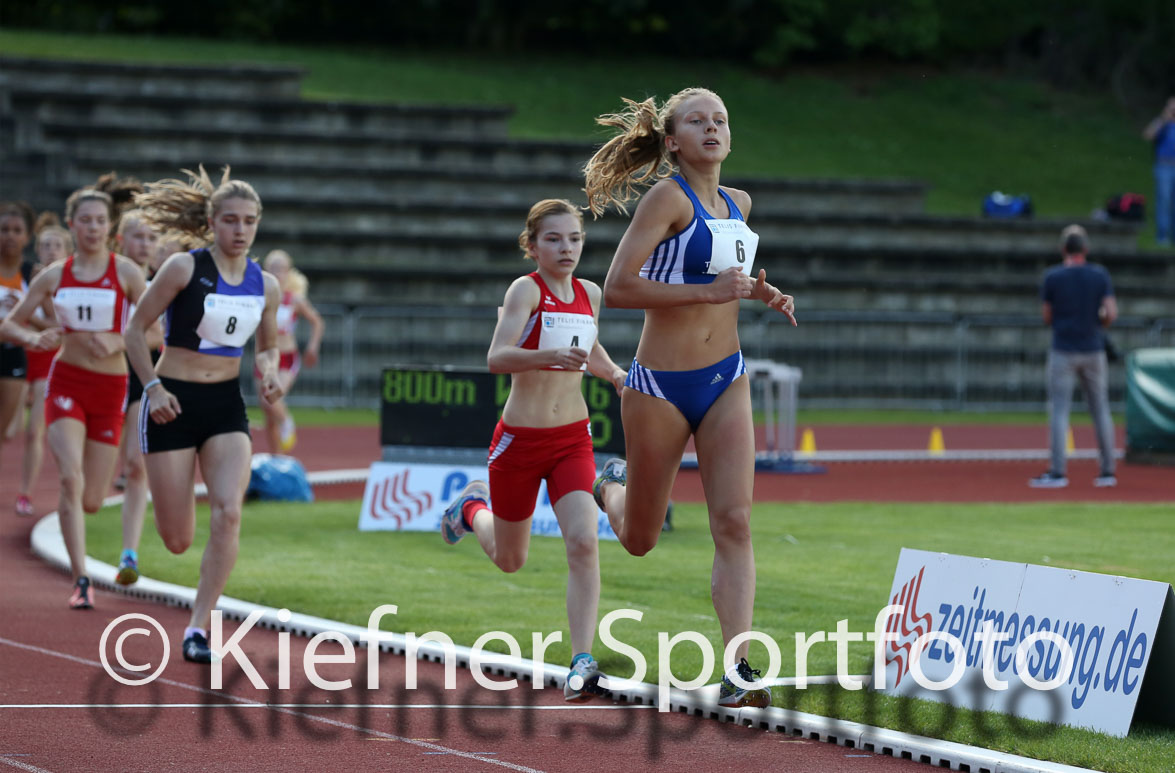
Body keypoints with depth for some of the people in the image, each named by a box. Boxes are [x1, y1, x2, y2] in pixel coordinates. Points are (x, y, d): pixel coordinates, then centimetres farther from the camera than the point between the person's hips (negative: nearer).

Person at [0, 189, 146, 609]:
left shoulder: (126, 273, -3)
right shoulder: (54, 276, 3)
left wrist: (116, 342, -20)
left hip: (110, 387, 0)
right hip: (66, 382, 0)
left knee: (91, 500, 3)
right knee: (71, 477, -22)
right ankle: (81, 580, -20)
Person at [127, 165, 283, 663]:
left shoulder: (265, 286, 3)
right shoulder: (184, 268, -10)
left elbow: (268, 346, 19)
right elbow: (135, 329, -4)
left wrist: (269, 373, -3)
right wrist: (153, 387, -13)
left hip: (227, 406, 3)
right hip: (173, 402, -3)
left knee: (228, 512, -20)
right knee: (177, 541, 0)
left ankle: (198, 628, -13)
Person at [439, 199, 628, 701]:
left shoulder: (590, 295, 5)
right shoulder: (526, 289, -13)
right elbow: (497, 358, -27)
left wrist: (616, 375, 8)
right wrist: (547, 355, -44)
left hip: (573, 439, 3)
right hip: (520, 439, -3)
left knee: (583, 542, -19)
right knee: (509, 560, 15)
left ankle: (582, 662, -18)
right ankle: (474, 507, 49)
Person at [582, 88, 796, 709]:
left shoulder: (737, 205, 9)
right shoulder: (667, 197, -12)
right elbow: (618, 288, -20)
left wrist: (756, 292, 8)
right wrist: (709, 291, -23)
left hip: (725, 381, 4)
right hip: (660, 384, -4)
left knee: (734, 522, -13)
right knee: (639, 539, 11)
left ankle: (737, 669, -17)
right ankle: (611, 486, 47)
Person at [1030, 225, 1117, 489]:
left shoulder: (1052, 277, -4)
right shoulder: (1100, 275, 0)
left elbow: (1047, 317, 0)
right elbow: (1111, 314, -5)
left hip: (1063, 351, -2)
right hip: (1093, 350, 2)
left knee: (1059, 410, -2)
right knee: (1100, 409, 9)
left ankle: (1057, 472, -8)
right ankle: (1107, 471, 10)